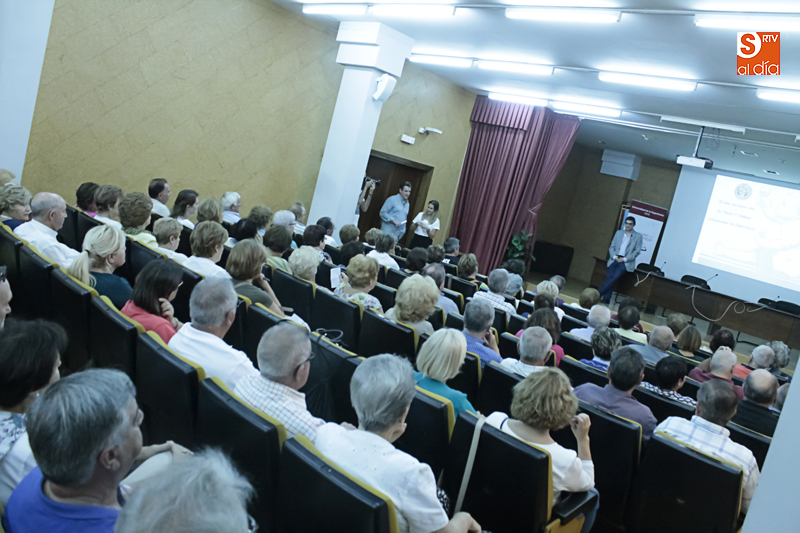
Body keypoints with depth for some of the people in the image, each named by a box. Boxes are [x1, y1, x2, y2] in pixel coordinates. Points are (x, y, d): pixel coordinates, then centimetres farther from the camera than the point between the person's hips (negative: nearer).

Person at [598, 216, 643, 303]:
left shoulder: (638, 236, 4)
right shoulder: (618, 233, 14)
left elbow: (637, 251, -1)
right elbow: (612, 246, 12)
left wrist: (625, 259, -11)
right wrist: (614, 256, -8)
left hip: (625, 262, -3)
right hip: (615, 259, 3)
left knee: (614, 277, -20)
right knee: (609, 277, -14)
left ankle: (597, 294, -16)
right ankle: (606, 298, -9)